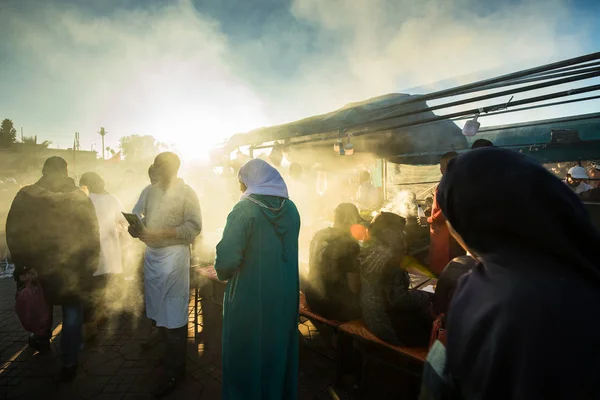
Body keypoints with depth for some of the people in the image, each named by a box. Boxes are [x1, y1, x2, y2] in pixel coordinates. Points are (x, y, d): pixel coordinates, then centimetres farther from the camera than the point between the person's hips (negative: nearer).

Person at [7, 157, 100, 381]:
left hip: (37, 266, 2)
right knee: (72, 312, 12)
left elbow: (13, 234, -4)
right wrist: (89, 267, 1)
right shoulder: (81, 198, -8)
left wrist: (21, 265, 6)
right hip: (72, 268, -1)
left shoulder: (25, 196, -6)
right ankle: (69, 363, 18)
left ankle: (42, 340, 51)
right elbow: (92, 237, -8)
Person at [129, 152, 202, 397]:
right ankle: (161, 347, 43)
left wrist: (160, 233, -19)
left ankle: (174, 370, 16)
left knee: (174, 315, 1)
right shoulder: (151, 191, 11)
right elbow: (146, 218, 18)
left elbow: (194, 227, -14)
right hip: (151, 253, 6)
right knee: (158, 308, 19)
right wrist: (137, 228, -4)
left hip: (174, 254, -6)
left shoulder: (187, 193, -9)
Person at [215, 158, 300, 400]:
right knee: (279, 348, 24)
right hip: (285, 295, 6)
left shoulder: (245, 209, -17)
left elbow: (227, 258, -23)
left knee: (245, 353, 16)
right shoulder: (291, 208, 1)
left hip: (250, 297, -5)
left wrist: (222, 274, -1)